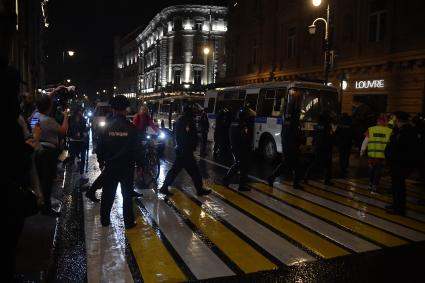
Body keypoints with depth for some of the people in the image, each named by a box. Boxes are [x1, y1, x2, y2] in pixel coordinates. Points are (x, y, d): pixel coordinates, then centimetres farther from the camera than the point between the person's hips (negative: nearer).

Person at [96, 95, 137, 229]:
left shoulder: (107, 128, -9)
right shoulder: (131, 128, -13)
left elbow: (100, 149, -5)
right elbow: (136, 148, -10)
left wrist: (107, 159, 12)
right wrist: (134, 161, 5)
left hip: (111, 166, 1)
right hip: (127, 167, -1)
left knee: (108, 193, 15)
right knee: (127, 194, 9)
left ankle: (105, 219, 24)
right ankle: (129, 222, 14)